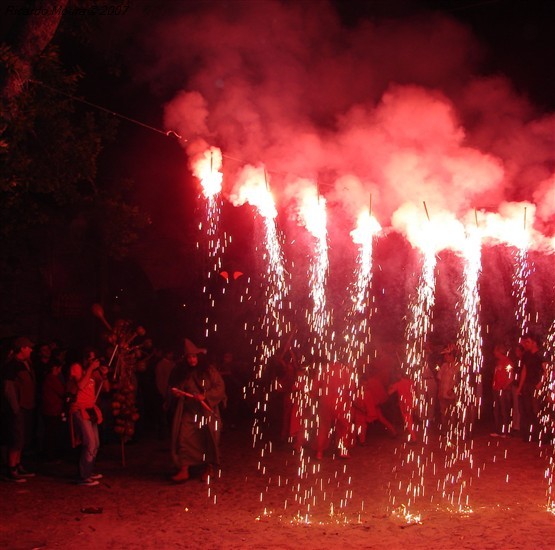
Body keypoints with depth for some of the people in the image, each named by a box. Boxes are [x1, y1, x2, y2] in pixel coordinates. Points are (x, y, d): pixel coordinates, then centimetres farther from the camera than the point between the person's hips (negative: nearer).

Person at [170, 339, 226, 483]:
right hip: (188, 412, 3)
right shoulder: (184, 373, 13)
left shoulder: (209, 370, 0)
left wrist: (205, 396, -17)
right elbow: (181, 390, 27)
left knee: (207, 440, 3)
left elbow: (220, 387, -5)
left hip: (206, 412, -3)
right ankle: (184, 470, -10)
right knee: (184, 439, -10)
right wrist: (176, 392, 3)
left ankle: (208, 468, 20)